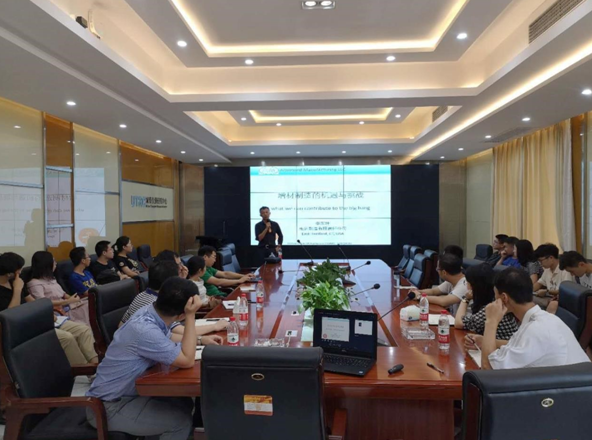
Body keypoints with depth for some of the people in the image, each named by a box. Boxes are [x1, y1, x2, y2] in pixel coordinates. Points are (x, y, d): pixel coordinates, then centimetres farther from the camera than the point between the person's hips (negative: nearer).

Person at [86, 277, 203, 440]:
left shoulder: (151, 312, -7)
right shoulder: (144, 330, -33)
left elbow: (168, 340, 13)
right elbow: (188, 361, -28)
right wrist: (191, 316, -28)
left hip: (128, 391, 9)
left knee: (184, 403, 7)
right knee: (182, 421, -14)